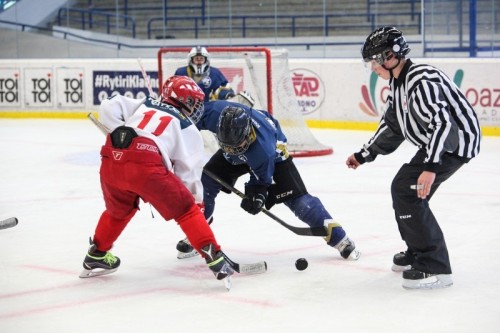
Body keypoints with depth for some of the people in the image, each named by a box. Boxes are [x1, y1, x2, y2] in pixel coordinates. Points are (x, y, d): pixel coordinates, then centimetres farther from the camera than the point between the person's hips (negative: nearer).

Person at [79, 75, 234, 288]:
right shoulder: (188, 129, 20)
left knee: (119, 209, 32)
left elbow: (109, 107, 16)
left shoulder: (143, 105, 30)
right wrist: (197, 201, 25)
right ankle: (214, 257, -2)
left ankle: (96, 256, 43)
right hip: (145, 166, -5)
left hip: (111, 160, 5)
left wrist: (118, 130, 12)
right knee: (185, 210, 7)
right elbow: (188, 172, 16)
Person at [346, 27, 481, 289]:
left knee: (408, 191, -16)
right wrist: (363, 155, 25)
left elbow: (442, 123, -33)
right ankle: (417, 253, 32)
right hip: (437, 139, 11)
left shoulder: (421, 80, -24)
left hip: (456, 139, -11)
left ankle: (435, 268, -15)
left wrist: (430, 167, -40)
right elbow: (391, 127, 22)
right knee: (402, 188, 17)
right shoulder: (399, 84, 10)